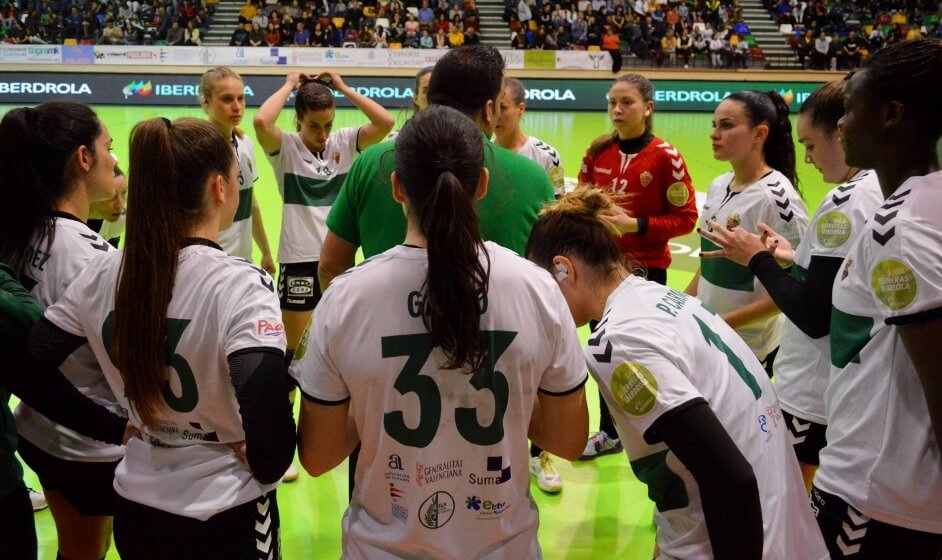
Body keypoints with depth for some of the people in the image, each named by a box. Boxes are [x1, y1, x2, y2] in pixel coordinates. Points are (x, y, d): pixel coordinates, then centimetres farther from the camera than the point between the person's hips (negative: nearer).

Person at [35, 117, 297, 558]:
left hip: (135, 509, 5)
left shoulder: (103, 274, -5)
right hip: (226, 518, -4)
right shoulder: (240, 284, -22)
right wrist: (264, 470, -12)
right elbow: (270, 433, -32)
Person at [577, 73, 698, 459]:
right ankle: (609, 432, 32)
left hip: (645, 271, -5)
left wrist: (635, 224, -21)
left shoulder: (664, 156, -13)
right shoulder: (597, 152, 1)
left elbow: (685, 218, -12)